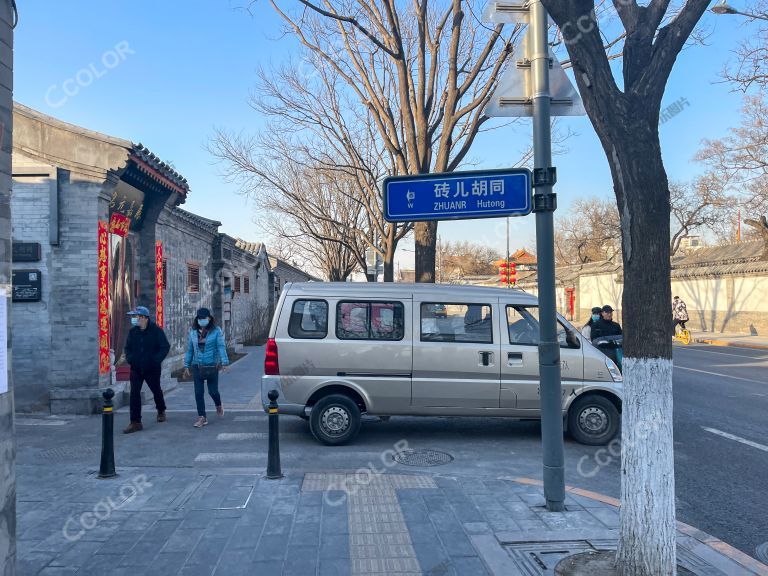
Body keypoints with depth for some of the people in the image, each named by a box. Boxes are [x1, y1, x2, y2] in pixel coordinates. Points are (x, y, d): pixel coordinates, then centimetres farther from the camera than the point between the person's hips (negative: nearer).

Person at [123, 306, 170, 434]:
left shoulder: (156, 331, -11)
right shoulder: (132, 332, 3)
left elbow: (165, 347, -12)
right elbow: (128, 348, 14)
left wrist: (156, 360, -22)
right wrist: (130, 358, -5)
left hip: (152, 369, -3)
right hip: (136, 368, 3)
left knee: (156, 390, 15)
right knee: (134, 393, -7)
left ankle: (161, 411, 43)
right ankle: (135, 422, -3)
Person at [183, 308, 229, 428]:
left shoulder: (216, 331, -5)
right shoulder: (193, 332, 7)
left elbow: (221, 347, -11)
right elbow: (190, 349, 13)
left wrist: (224, 362, -21)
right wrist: (187, 366, 13)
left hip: (212, 366, -3)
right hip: (197, 366, 4)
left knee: (213, 391, 3)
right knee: (198, 393, 1)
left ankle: (218, 405, 36)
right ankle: (202, 417, 10)